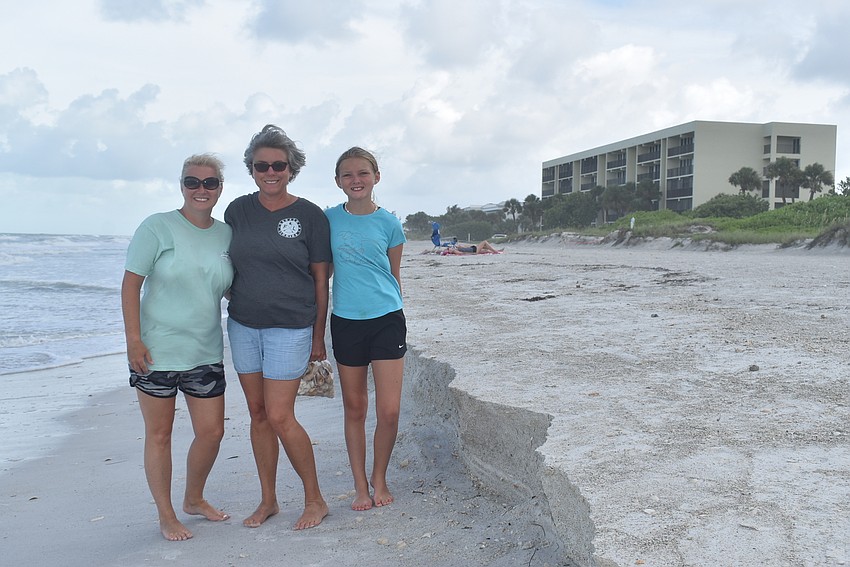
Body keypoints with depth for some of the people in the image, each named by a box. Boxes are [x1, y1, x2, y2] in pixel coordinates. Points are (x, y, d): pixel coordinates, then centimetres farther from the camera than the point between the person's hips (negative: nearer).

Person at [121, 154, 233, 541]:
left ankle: (194, 499, 34)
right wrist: (133, 339, -15)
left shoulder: (226, 235, 6)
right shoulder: (158, 227, -8)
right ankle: (166, 515, 23)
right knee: (159, 434, 7)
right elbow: (131, 284, -9)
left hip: (206, 353, 5)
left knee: (212, 431, 9)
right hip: (157, 350, -4)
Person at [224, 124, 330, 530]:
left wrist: (318, 335, -2)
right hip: (243, 325, 5)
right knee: (258, 413, 11)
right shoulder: (238, 211, 5)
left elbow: (320, 279, -2)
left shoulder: (309, 215, -5)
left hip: (290, 327, -4)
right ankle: (268, 500, 24)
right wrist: (229, 306, 9)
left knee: (280, 417, -7)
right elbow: (228, 267, 14)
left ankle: (315, 500, 11)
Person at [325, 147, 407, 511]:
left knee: (389, 410, -4)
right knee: (354, 409, 9)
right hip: (345, 322, 1)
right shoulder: (328, 219, 1)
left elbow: (394, 275, 10)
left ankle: (379, 480, 19)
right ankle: (360, 485, 23)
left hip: (387, 320, -1)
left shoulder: (388, 223, 0)